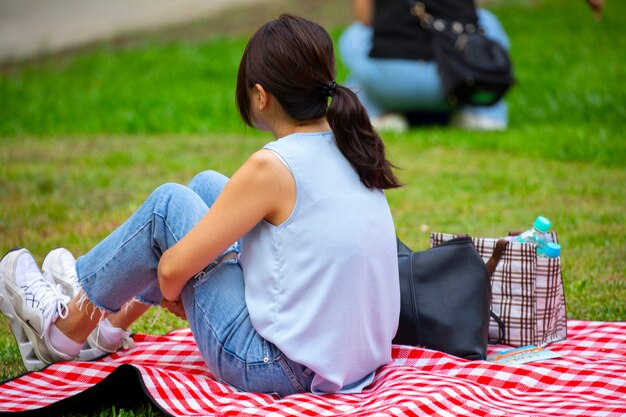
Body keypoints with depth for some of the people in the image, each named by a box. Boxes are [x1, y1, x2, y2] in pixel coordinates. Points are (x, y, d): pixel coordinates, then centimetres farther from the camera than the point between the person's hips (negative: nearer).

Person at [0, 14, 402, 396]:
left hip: (279, 370, -8)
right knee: (207, 186, 16)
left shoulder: (271, 167, -20)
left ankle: (66, 328, 24)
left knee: (168, 203, 4)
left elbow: (172, 269, -15)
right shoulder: (351, 148, 2)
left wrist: (171, 292, 11)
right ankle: (112, 320, 34)